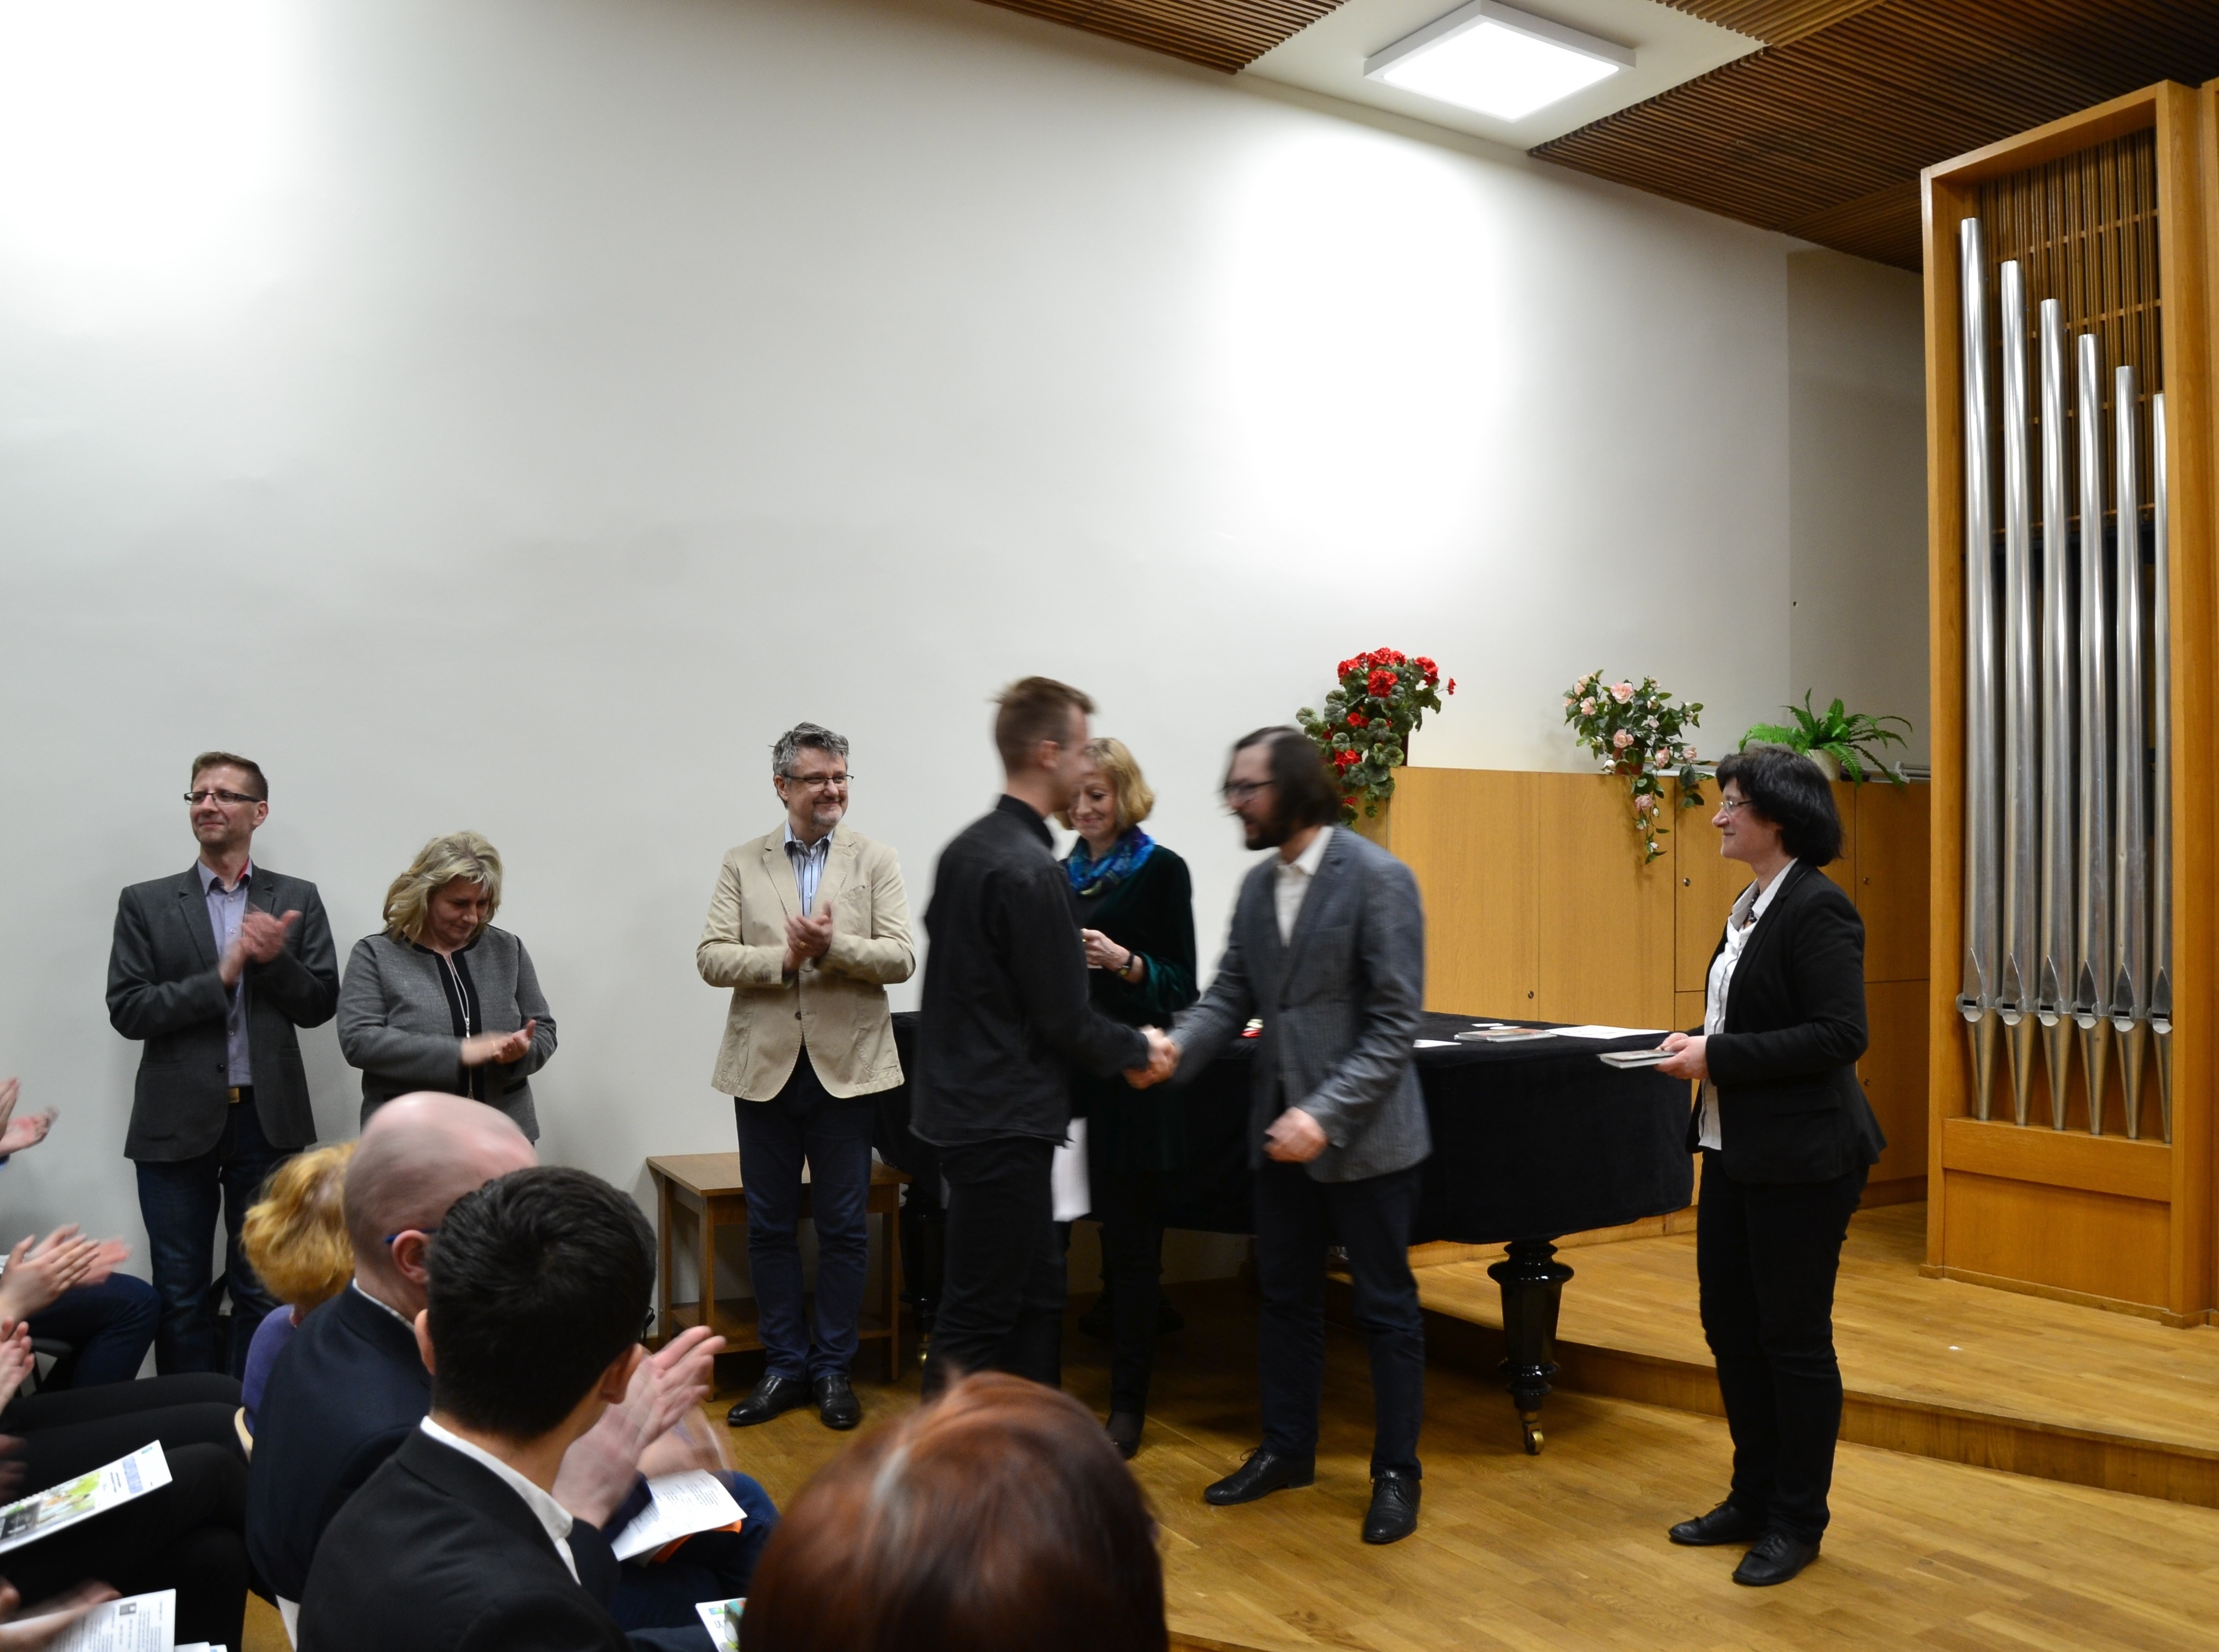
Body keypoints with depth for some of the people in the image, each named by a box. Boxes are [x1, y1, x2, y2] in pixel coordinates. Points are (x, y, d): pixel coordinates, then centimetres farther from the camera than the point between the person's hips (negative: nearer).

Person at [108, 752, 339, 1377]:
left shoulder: (297, 899, 4)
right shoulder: (146, 903, 3)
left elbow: (319, 1005, 0)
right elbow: (127, 1010, -5)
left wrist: (275, 959, -18)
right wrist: (220, 976, -17)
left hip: (268, 1119, 1)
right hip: (178, 1122, 0)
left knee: (262, 1291, 10)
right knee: (180, 1297, 9)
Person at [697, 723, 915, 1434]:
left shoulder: (876, 861, 1)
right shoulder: (742, 865, 6)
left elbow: (900, 958, -8)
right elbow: (711, 957, -3)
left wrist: (831, 947, -23)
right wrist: (784, 959, -18)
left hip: (846, 1068, -1)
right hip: (766, 1068, 2)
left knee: (844, 1228, 7)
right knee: (770, 1226, 10)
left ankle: (834, 1369, 21)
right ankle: (784, 1366, 24)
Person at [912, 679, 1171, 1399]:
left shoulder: (964, 848, 9)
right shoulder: (1031, 870, -20)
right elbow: (1065, 1019, -17)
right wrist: (1139, 1050, 1)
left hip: (964, 1101, 10)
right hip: (1004, 1120, -10)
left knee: (1036, 1292, 18)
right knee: (976, 1318, 0)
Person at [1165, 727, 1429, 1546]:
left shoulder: (1377, 878, -15)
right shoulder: (1257, 885, 7)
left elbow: (1395, 1022, -18)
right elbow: (1231, 995, 4)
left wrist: (1326, 1115, -25)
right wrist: (1176, 1047, -16)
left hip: (1363, 1134, -6)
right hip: (1281, 1128, 7)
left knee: (1386, 1308, 8)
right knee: (1286, 1296, 19)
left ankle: (1396, 1472, 25)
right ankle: (1286, 1449, 36)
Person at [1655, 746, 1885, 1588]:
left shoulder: (1818, 908, -16)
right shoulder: (1751, 905, 11)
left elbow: (1839, 1036, -22)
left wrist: (1719, 1058, -22)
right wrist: (1698, 1042, 2)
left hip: (1799, 1157, -9)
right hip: (1735, 1147, 9)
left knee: (1793, 1337, 5)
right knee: (1730, 1325, 15)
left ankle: (1797, 1520, 22)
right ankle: (1754, 1497, 31)